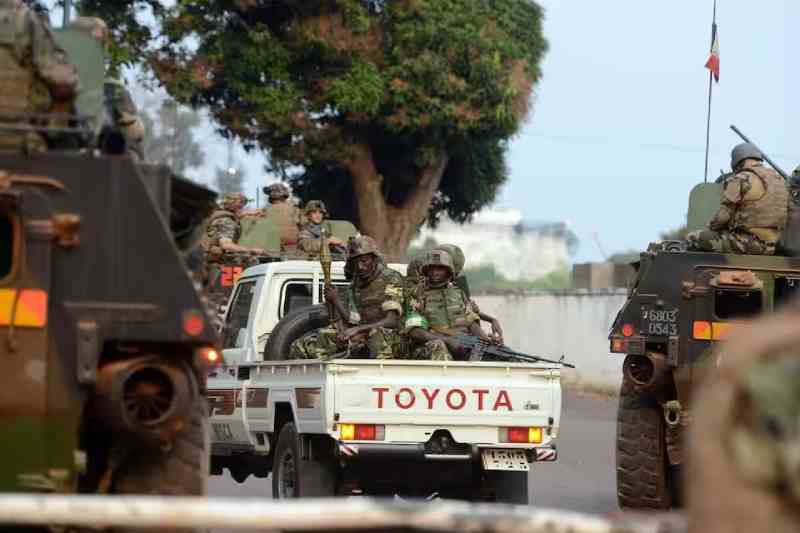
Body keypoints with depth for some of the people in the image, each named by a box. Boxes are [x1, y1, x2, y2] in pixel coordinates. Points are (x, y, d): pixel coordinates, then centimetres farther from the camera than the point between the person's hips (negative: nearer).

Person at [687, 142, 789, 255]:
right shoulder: (780, 180, 14)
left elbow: (723, 216, -11)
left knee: (692, 239, 3)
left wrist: (710, 228, 10)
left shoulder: (741, 180, -10)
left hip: (743, 243, -8)